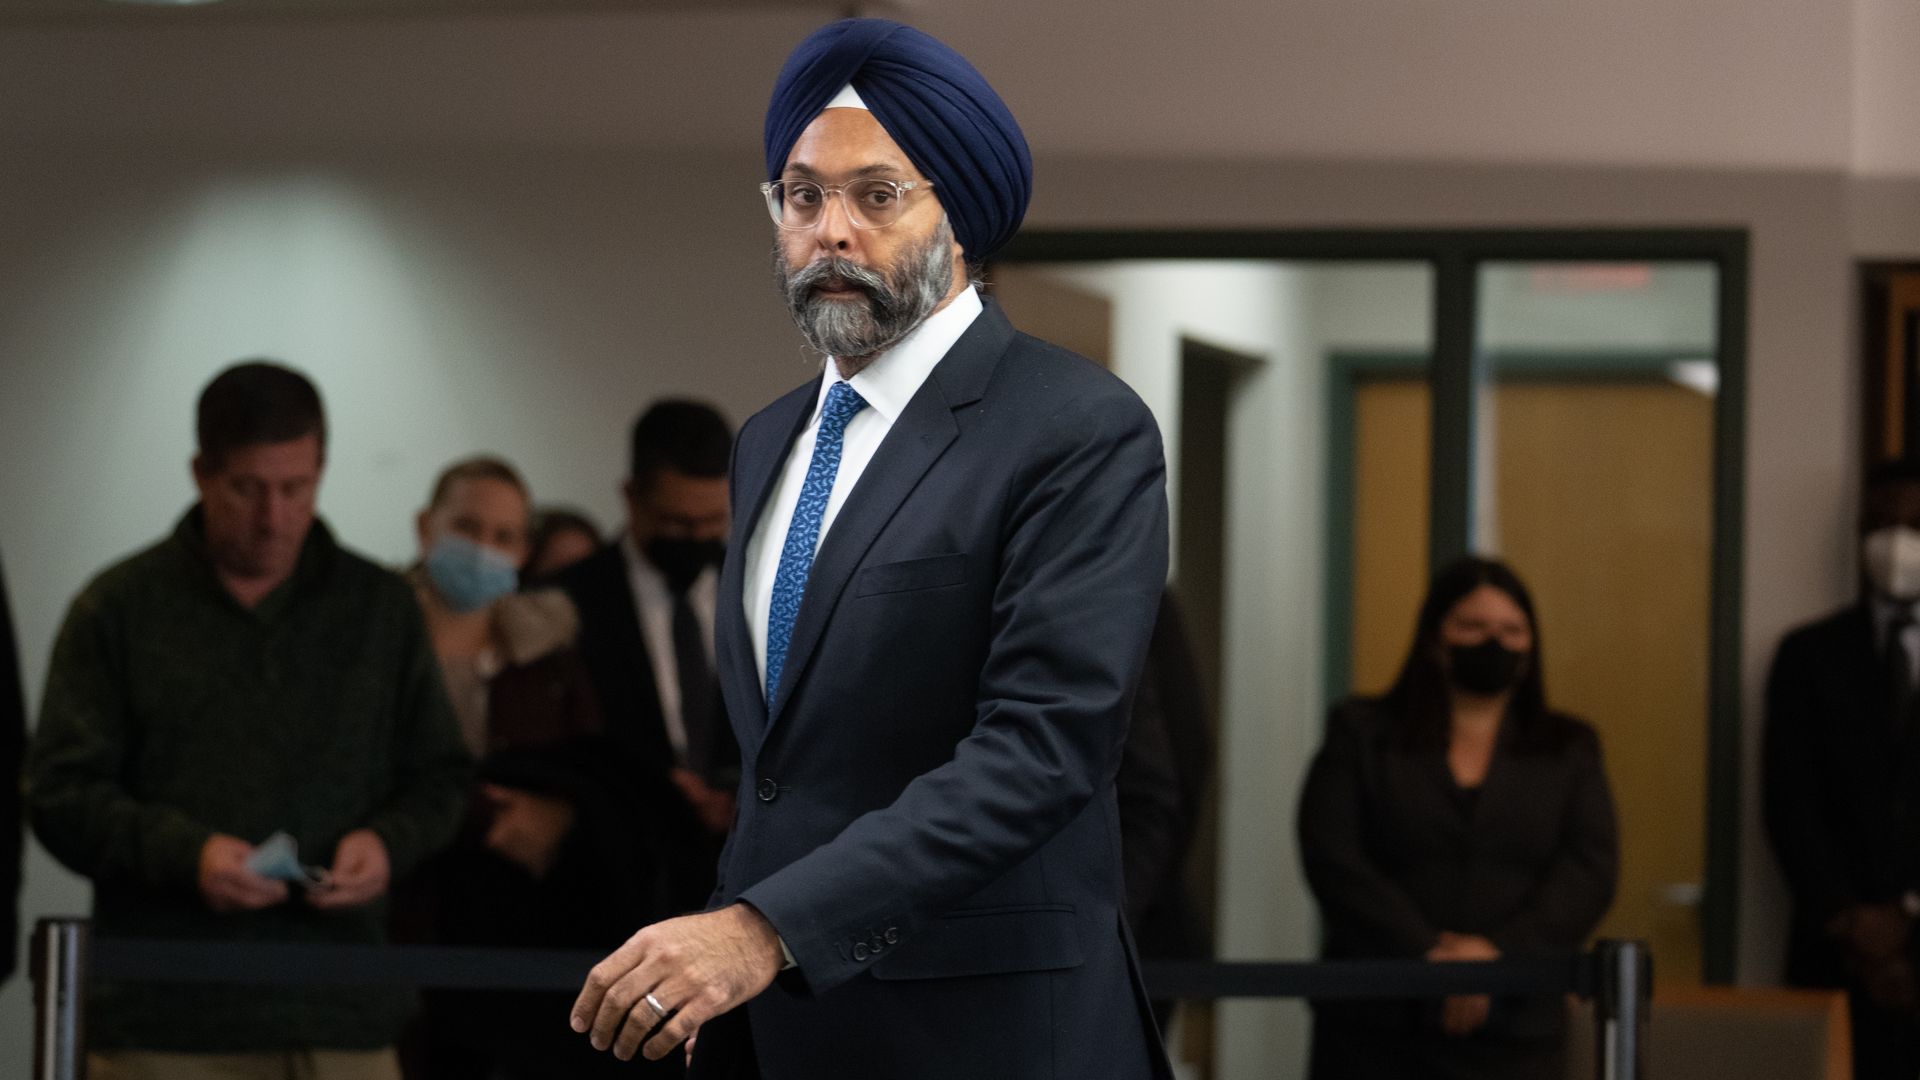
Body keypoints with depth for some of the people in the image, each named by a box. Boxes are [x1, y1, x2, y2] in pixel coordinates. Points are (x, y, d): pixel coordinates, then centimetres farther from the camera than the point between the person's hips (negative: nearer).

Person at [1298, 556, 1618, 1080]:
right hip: (1376, 1034, -1)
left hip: (1514, 1036, 1)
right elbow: (1333, 862, -2)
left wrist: (1500, 954, -14)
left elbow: (1590, 874, 2)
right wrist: (1428, 955, -15)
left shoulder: (1568, 753, 15)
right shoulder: (1361, 736, 10)